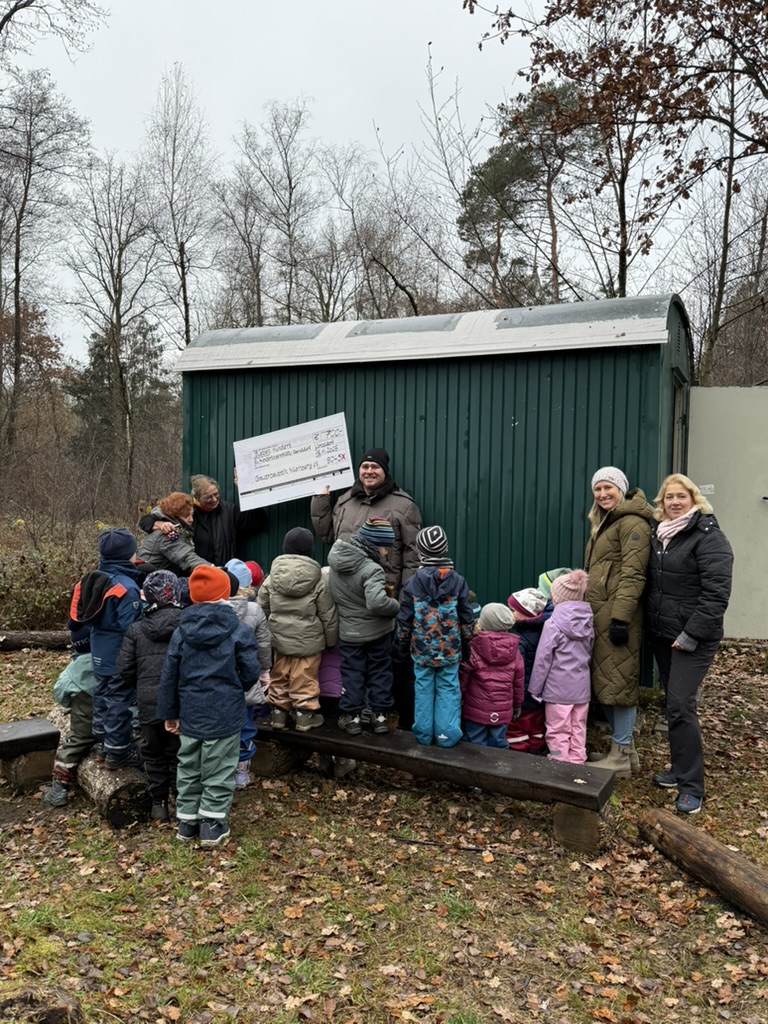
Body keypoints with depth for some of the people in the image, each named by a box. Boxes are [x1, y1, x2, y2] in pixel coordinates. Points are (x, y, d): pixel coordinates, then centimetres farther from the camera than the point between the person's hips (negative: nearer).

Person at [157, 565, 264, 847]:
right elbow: (251, 674, -9)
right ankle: (212, 826, 13)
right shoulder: (239, 631, -11)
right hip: (225, 715, -4)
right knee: (219, 771, 7)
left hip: (190, 715, 4)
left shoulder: (181, 632, 0)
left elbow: (168, 677, 3)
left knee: (188, 768, 17)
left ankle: (187, 822, 27)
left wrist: (168, 713, 13)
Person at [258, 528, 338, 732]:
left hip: (280, 637, 3)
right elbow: (328, 614, -4)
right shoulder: (318, 580, -11)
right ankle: (305, 715, 16)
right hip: (308, 639, -3)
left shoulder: (273, 576, -3)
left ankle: (278, 712, 27)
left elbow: (262, 607, 7)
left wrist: (270, 631, 21)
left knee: (279, 676, 16)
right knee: (305, 678, 7)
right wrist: (331, 639, 9)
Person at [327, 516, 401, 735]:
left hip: (348, 633, 4)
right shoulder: (371, 569, -28)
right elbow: (377, 603, -39)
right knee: (379, 672, 14)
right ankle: (380, 715, 21)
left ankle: (351, 717, 19)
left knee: (352, 674, 15)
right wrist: (396, 605, -19)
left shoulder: (336, 559, -4)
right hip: (377, 632, -4)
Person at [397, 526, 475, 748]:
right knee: (448, 690, 9)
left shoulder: (413, 582, -7)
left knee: (423, 690, 11)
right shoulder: (458, 581, -5)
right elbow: (467, 619, 0)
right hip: (450, 650, 0)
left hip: (422, 649, 0)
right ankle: (447, 735, 12)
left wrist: (403, 642, 12)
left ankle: (424, 734, 19)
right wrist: (467, 645, 11)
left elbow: (405, 618, -3)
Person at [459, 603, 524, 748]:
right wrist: (517, 705, 21)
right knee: (499, 746, 11)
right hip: (503, 711, 3)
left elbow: (462, 677, -8)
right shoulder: (513, 649, 1)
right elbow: (518, 681, 9)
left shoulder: (474, 647, -11)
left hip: (476, 709, -3)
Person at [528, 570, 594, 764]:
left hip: (558, 688, -5)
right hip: (582, 686, 5)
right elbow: (588, 654, 11)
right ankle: (577, 765, 21)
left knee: (558, 731, 4)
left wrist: (535, 688, -4)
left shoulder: (553, 624, -14)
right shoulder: (588, 621, 3)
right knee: (578, 729, 14)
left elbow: (543, 659, -12)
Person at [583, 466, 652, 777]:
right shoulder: (602, 523, 20)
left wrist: (620, 617, -23)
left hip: (616, 615, -10)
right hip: (597, 614, 10)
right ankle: (625, 749, 24)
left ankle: (621, 757, 6)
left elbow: (632, 575, -18)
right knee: (604, 681, 13)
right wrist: (586, 608, 22)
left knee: (618, 681, -4)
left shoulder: (632, 523, -10)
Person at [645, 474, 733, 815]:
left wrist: (692, 635, -20)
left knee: (680, 705, -10)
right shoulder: (658, 534, 10)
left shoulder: (709, 537, -12)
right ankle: (681, 770, 26)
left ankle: (691, 787, 0)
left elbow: (716, 593, -18)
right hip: (661, 633, 7)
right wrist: (649, 623, 10)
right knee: (673, 703, 13)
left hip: (693, 638, -7)